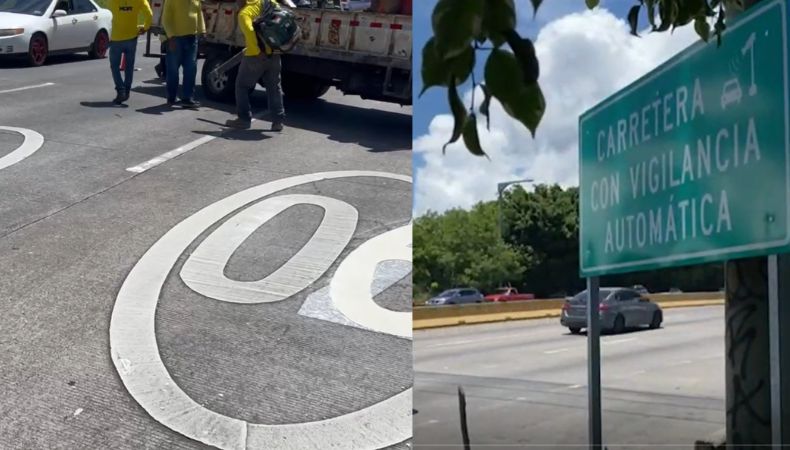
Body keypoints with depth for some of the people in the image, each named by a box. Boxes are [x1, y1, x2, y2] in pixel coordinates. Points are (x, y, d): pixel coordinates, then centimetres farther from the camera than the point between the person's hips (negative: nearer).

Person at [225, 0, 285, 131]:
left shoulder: (244, 13, -12)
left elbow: (249, 31, -28)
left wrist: (257, 50, -20)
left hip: (255, 56, -5)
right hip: (273, 54, 6)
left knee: (242, 86, 10)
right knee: (274, 87, 12)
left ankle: (244, 119, 10)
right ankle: (278, 120, 9)